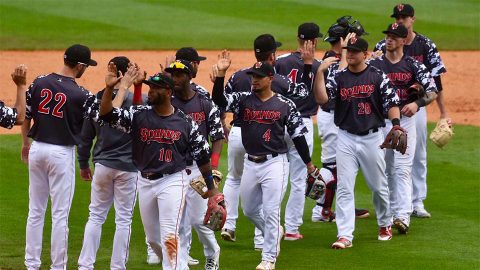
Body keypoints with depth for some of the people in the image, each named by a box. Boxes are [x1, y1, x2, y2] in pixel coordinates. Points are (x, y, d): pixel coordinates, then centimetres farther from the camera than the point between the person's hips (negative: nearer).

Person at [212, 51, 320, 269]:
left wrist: (308, 163, 5)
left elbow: (297, 135, 2)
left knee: (270, 211, -5)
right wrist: (220, 75, -26)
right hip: (250, 163, 5)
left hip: (274, 163, -4)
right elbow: (219, 100, -13)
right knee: (249, 210, 15)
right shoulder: (243, 100, 3)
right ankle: (274, 233, 41)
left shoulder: (285, 105, -3)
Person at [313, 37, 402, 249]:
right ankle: (345, 235, -7)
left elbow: (391, 102, -3)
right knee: (344, 188, -6)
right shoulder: (338, 77, 2)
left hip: (372, 138, -1)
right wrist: (320, 72, -21)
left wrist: (396, 125, -18)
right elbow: (321, 98, -13)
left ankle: (385, 224, 34)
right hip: (346, 139, 1)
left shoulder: (377, 77, -1)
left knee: (379, 186, 10)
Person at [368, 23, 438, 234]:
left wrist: (417, 103, -23)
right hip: (380, 120, 2)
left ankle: (403, 216, -16)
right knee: (386, 170, 9)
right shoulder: (374, 64, 4)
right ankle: (392, 212, 21)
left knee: (402, 169, -10)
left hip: (405, 120, -2)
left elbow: (432, 91, -4)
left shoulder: (413, 65, 1)